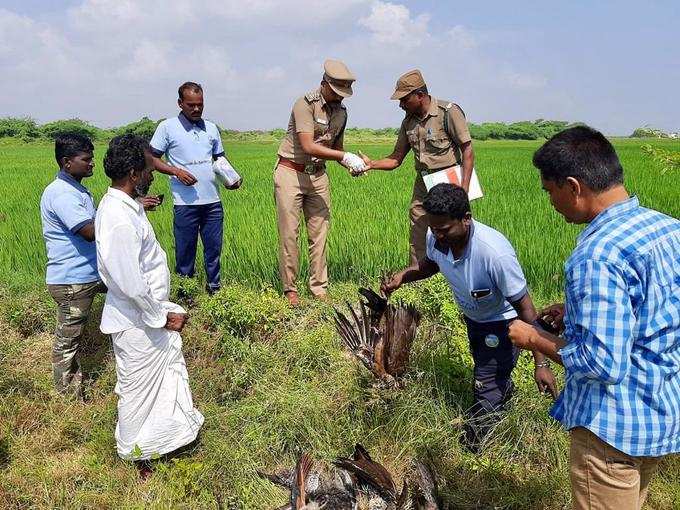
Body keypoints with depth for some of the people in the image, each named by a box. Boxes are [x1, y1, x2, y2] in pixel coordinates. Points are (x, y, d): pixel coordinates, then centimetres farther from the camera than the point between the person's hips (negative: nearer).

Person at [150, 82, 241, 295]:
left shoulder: (211, 128, 13)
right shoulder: (167, 127, 1)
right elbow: (152, 159, 1)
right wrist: (176, 171, -14)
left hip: (213, 201, 4)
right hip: (185, 203, -4)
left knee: (214, 248, 10)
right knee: (185, 250, 4)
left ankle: (214, 290, 23)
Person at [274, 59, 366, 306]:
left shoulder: (341, 111, 8)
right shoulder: (305, 104, -14)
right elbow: (308, 147, -24)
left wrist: (351, 165, -3)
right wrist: (345, 156, -27)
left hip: (318, 175, 6)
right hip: (291, 172, -6)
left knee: (319, 233, 4)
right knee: (289, 233, 0)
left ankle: (319, 288, 12)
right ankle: (290, 289, 10)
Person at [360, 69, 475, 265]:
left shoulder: (449, 112, -9)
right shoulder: (408, 122, 10)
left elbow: (468, 150, -10)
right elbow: (396, 159, 12)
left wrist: (464, 189, -18)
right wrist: (371, 164, -5)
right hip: (422, 184, 6)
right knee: (416, 245, 8)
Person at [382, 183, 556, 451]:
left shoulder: (494, 252, -43)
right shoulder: (436, 238, -24)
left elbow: (525, 308, -33)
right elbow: (429, 263, 3)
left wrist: (540, 363, -31)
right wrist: (402, 276, -17)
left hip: (503, 322, -7)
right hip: (473, 317, 7)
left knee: (487, 387, -8)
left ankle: (472, 448, 17)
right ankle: (505, 396, 59)